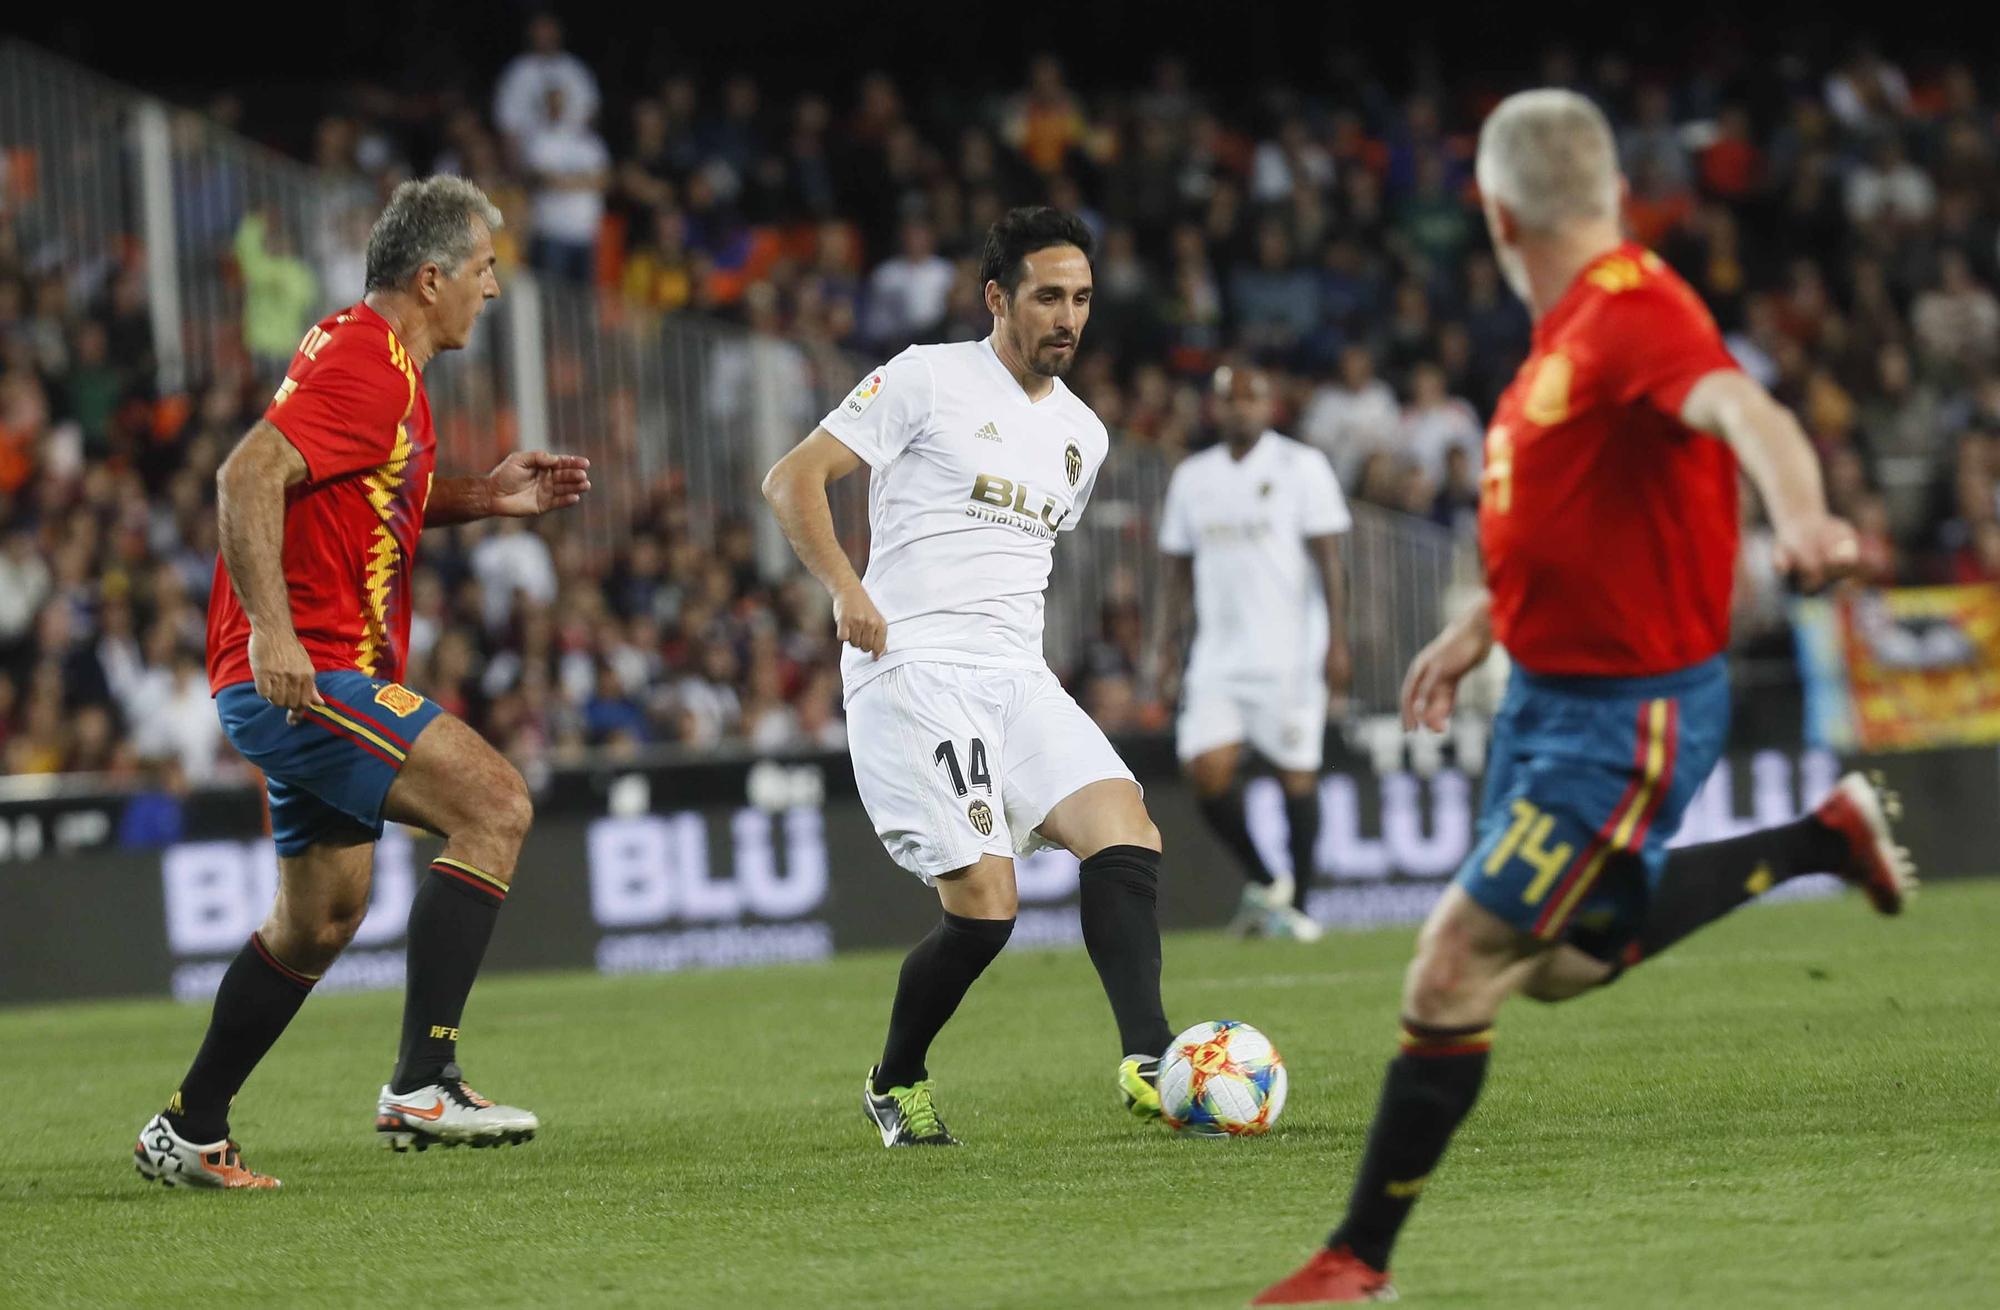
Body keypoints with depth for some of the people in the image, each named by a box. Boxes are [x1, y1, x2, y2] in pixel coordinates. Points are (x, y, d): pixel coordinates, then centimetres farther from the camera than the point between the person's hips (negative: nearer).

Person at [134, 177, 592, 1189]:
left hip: (294, 684, 11)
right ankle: (423, 1081, -23)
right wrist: (271, 630, -31)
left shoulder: (371, 358, 18)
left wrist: (483, 497, 16)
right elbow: (248, 476, -25)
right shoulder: (367, 369, -15)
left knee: (322, 919, 17)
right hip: (299, 675, -11)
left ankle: (188, 1135, 25)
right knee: (494, 805, -20)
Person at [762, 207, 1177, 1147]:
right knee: (983, 907, -14)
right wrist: (844, 589, -19)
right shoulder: (929, 379, -1)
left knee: (1127, 831, -17)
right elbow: (792, 480, -5)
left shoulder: (1081, 434, 19)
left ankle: (1146, 1062, -22)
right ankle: (895, 1085, 9)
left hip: (1019, 680, 7)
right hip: (912, 672, -6)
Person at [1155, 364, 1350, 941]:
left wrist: (1336, 639, -11)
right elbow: (1180, 565, 18)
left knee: (1297, 773, -2)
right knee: (1207, 769, -9)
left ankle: (1296, 904, 6)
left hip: (1289, 653, -4)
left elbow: (1327, 558, -4)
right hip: (1218, 655, 4)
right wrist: (1168, 640, 11)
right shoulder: (1192, 476, 13)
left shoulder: (1300, 466, 0)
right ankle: (1263, 882, 11)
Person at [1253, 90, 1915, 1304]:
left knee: (1454, 971, -8)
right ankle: (1826, 840, 34)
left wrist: (1804, 517, -61)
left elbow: (1742, 409, -42)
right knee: (1562, 957, 24)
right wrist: (1483, 625, 26)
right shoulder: (1570, 328, 9)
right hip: (1552, 692, 10)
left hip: (1628, 714, -10)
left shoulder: (1637, 314, -22)